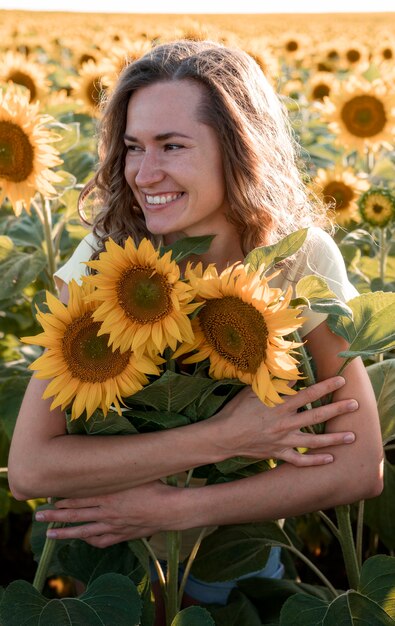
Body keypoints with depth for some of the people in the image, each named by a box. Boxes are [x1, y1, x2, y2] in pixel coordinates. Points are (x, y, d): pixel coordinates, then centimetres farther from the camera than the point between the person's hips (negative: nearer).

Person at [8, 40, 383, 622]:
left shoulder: (302, 258, -22)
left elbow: (360, 467, -25)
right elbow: (29, 465, -31)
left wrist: (176, 507, -30)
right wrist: (221, 436, -35)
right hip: (120, 547, 0)